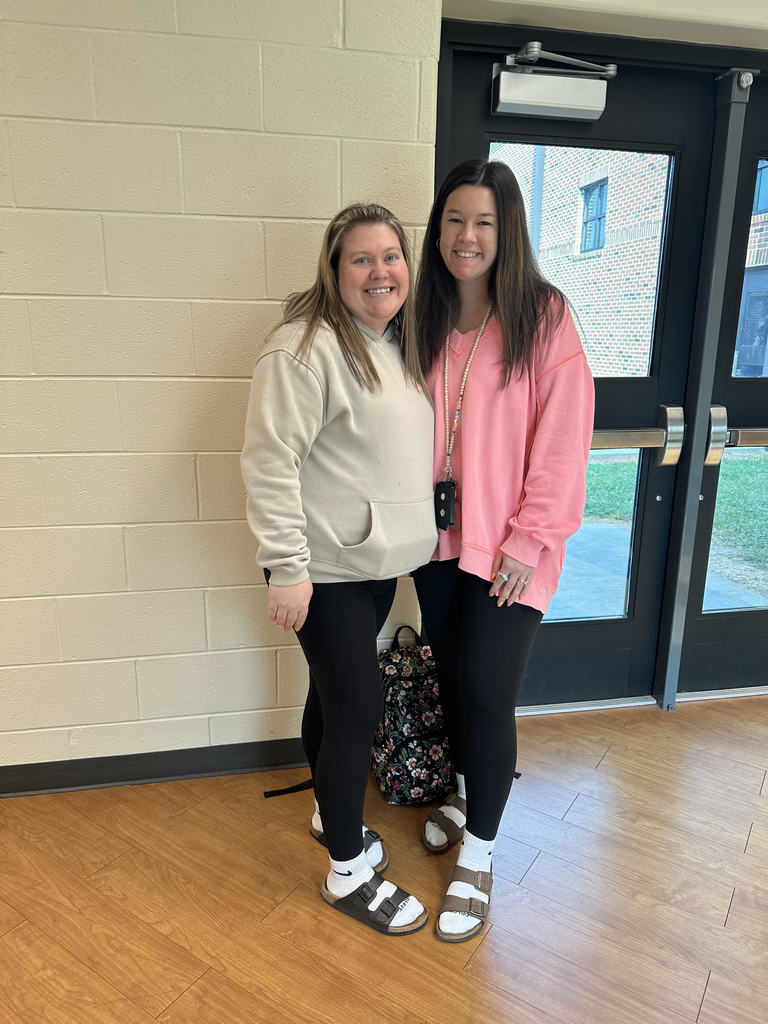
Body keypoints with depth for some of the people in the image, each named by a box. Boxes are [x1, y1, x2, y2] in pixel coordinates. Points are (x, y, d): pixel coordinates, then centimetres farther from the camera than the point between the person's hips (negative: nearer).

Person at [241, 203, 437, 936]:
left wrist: (419, 530, 19)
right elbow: (269, 464, -21)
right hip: (327, 570, -8)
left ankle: (331, 814, 43)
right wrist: (287, 568, -22)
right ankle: (348, 873, 22)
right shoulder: (308, 347, -17)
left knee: (337, 696, 22)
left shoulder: (396, 344, 11)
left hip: (379, 563, 8)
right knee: (358, 709, 0)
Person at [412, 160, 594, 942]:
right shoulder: (426, 318, 6)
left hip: (509, 545, -5)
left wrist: (529, 538, -13)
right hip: (438, 533, 5)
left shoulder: (544, 317, -8)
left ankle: (477, 857, 20)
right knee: (450, 676, 17)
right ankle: (466, 792, 45)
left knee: (486, 693, -2)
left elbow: (563, 435, -11)